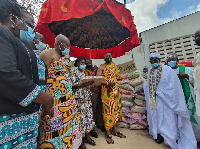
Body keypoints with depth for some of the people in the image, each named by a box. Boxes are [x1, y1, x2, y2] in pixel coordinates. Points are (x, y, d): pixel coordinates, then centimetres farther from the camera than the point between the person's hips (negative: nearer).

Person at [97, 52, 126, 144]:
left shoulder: (113, 65, 16)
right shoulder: (102, 67, -2)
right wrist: (107, 83, -21)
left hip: (115, 90, 6)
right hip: (107, 91, -6)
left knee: (115, 109, 10)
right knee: (108, 110, -3)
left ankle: (114, 130, 25)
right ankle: (107, 133, 9)